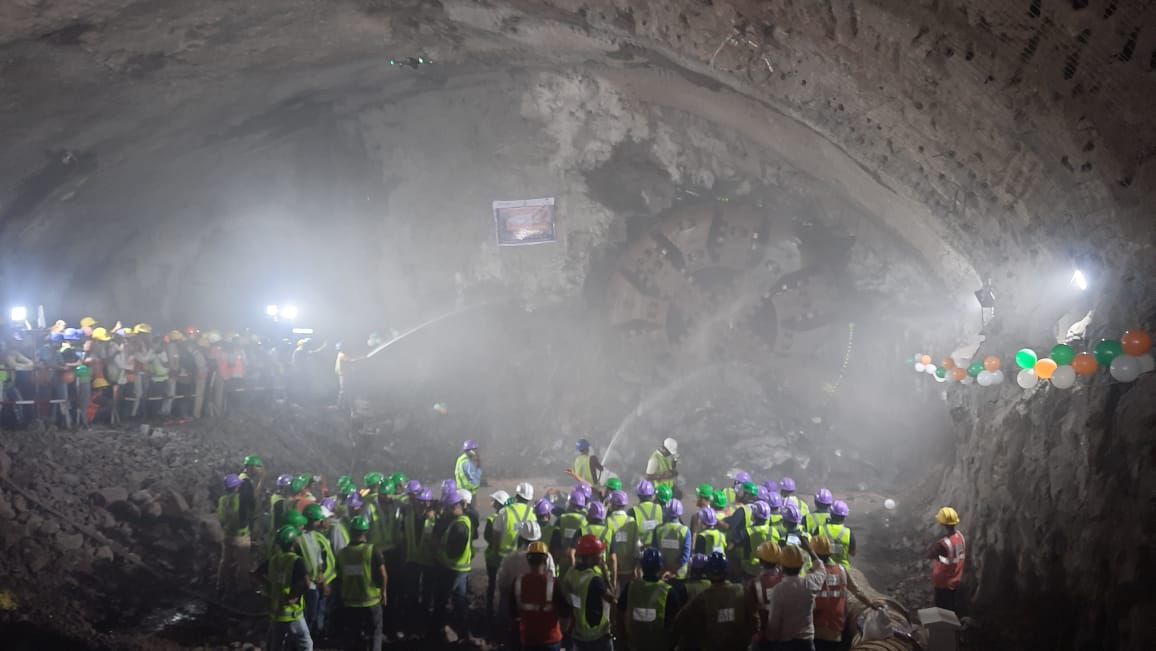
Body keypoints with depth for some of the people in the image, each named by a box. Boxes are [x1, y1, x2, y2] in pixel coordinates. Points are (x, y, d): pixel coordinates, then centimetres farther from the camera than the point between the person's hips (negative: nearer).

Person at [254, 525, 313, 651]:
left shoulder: (273, 559, 4)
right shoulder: (296, 561, -17)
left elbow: (258, 573, 18)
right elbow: (304, 582, -33)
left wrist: (271, 587, 13)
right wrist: (293, 596, -19)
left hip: (275, 612, 7)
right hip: (292, 614, -6)